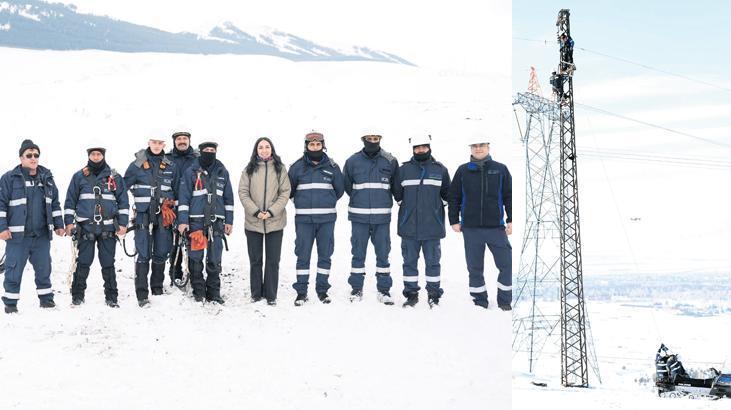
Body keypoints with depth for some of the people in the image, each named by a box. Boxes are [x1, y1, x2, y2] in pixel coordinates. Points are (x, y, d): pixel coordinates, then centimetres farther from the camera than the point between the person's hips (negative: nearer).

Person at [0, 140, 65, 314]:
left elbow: (55, 203, 18)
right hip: (17, 235, -4)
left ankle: (46, 299, 24)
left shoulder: (46, 178, 11)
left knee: (44, 268, 11)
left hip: (42, 234, 4)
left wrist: (58, 225, 15)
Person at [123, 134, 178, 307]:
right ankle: (142, 295, -8)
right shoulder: (137, 165, 1)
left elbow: (176, 191, 19)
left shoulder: (171, 166, 10)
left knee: (161, 254, 8)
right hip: (143, 216, -3)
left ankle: (157, 290, 21)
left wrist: (170, 205, 14)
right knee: (143, 255, -8)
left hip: (164, 217, 3)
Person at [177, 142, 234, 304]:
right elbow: (183, 197, 0)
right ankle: (198, 291, 10)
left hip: (217, 221, 2)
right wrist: (182, 221, -7)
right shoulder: (191, 172, 2)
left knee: (215, 260, 1)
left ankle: (213, 293, 8)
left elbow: (228, 198, 14)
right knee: (195, 258, 1)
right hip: (196, 221, -2)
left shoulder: (222, 172, 11)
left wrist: (229, 221, 9)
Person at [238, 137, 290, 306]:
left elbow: (285, 193, -1)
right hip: (252, 222, 1)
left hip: (275, 221, -1)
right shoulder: (249, 169, 4)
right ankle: (256, 293, 17)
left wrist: (272, 211, -12)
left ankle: (271, 295, 9)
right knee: (255, 260, 8)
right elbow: (243, 192, 0)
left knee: (273, 260, 2)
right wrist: (255, 211, -12)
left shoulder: (280, 169, 3)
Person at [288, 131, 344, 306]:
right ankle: (301, 292, 7)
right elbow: (289, 190, 12)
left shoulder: (332, 167, 6)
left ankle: (322, 290, 14)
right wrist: (303, 202, 12)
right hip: (304, 219, -1)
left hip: (327, 219, 1)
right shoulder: (297, 167, 3)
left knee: (325, 255, 5)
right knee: (303, 255, 1)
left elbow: (339, 189, 16)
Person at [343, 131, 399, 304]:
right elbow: (347, 185, 14)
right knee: (358, 253, 5)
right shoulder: (352, 161, 1)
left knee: (383, 253, 4)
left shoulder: (390, 161, 2)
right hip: (359, 216, 0)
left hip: (382, 216, 0)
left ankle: (384, 289, 11)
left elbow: (396, 185, 12)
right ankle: (356, 288, 14)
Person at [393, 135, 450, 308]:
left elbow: (447, 193, 16)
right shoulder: (403, 169, 3)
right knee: (409, 261, 6)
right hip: (409, 226, 0)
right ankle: (411, 293, 15)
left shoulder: (440, 169, 5)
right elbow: (397, 193, 15)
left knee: (433, 261, 5)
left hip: (433, 225, 0)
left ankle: (434, 294, 13)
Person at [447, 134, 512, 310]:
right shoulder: (463, 171, 6)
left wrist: (511, 220, 0)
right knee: (475, 268, 6)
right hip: (471, 228, 1)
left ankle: (505, 301, 12)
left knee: (507, 264, -3)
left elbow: (509, 196, 6)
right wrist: (454, 221, 4)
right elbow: (454, 197, 9)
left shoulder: (500, 169, 4)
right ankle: (479, 301, 18)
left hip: (496, 227, -1)